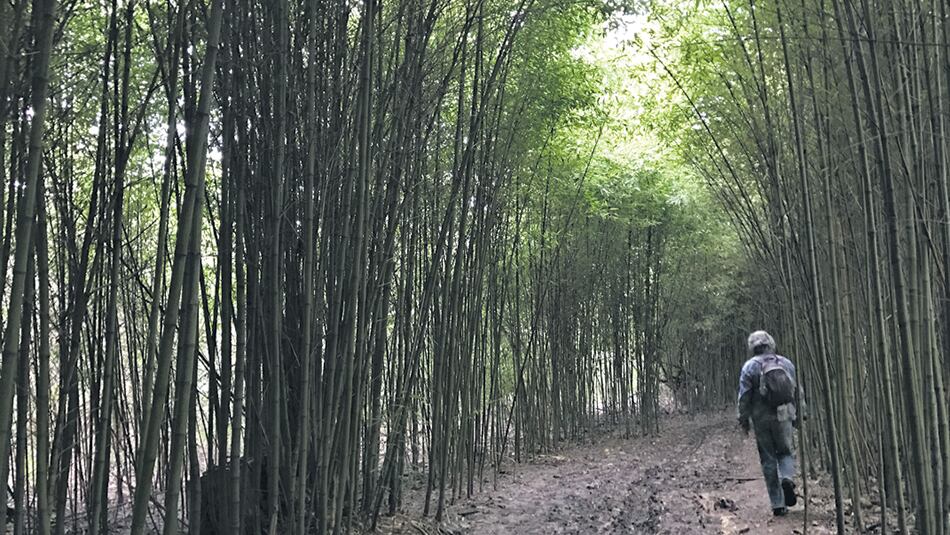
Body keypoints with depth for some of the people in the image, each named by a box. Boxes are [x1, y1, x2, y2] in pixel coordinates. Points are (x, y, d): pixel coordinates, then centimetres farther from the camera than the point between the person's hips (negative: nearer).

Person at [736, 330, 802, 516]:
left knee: (768, 459, 7)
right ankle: (787, 479, -12)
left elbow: (744, 395, -7)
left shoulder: (750, 366, -4)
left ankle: (778, 504, 6)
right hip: (783, 417, 2)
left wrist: (743, 420, 1)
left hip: (761, 419, -2)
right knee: (786, 452, 19)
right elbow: (797, 391, 10)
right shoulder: (786, 363, 7)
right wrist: (798, 415, 18)